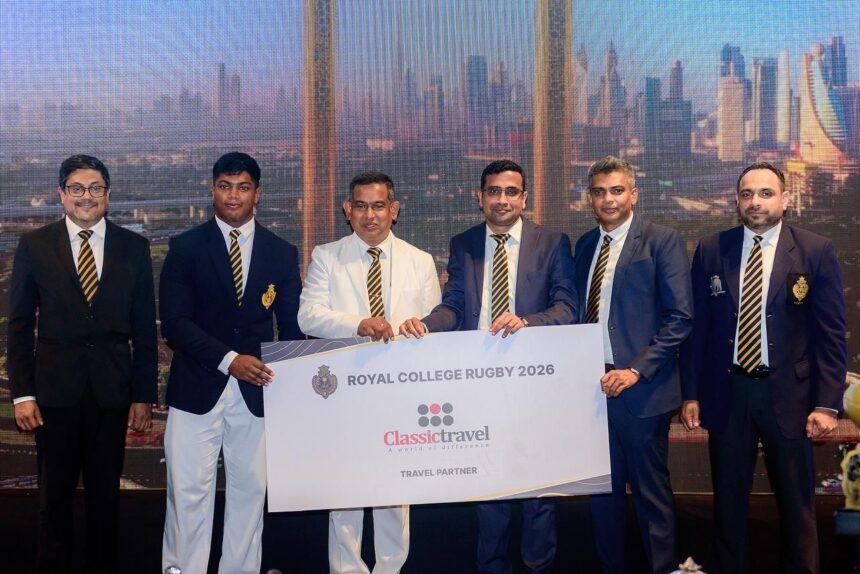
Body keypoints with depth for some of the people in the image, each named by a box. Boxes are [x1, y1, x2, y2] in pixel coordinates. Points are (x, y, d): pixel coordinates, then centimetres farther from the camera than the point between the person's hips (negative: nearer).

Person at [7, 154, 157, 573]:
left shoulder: (133, 248, 3)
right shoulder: (34, 246, 1)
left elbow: (144, 329, 4)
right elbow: (19, 325, 2)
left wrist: (144, 395, 1)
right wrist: (22, 393, -4)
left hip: (112, 390, 1)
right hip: (55, 389, -1)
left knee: (105, 492, 11)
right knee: (55, 495, 9)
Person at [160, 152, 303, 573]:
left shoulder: (282, 253, 8)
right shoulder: (186, 248, 2)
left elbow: (291, 328, 10)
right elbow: (174, 323, -7)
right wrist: (229, 360, -17)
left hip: (256, 390, 2)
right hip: (197, 389, -2)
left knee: (250, 491, 7)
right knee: (189, 493, -1)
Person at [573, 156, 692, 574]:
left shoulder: (661, 241, -5)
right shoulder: (584, 246, 13)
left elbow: (680, 317, -10)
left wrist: (637, 370, -17)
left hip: (638, 387, -5)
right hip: (592, 383, 6)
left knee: (651, 490, 2)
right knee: (602, 488, 11)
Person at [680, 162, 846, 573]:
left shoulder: (816, 252, -3)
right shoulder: (711, 250, 3)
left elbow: (832, 334, -3)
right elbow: (697, 326, 5)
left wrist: (827, 403, -9)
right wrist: (691, 393, 1)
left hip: (788, 394, -2)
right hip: (726, 391, 2)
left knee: (796, 503, 8)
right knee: (728, 499, 12)